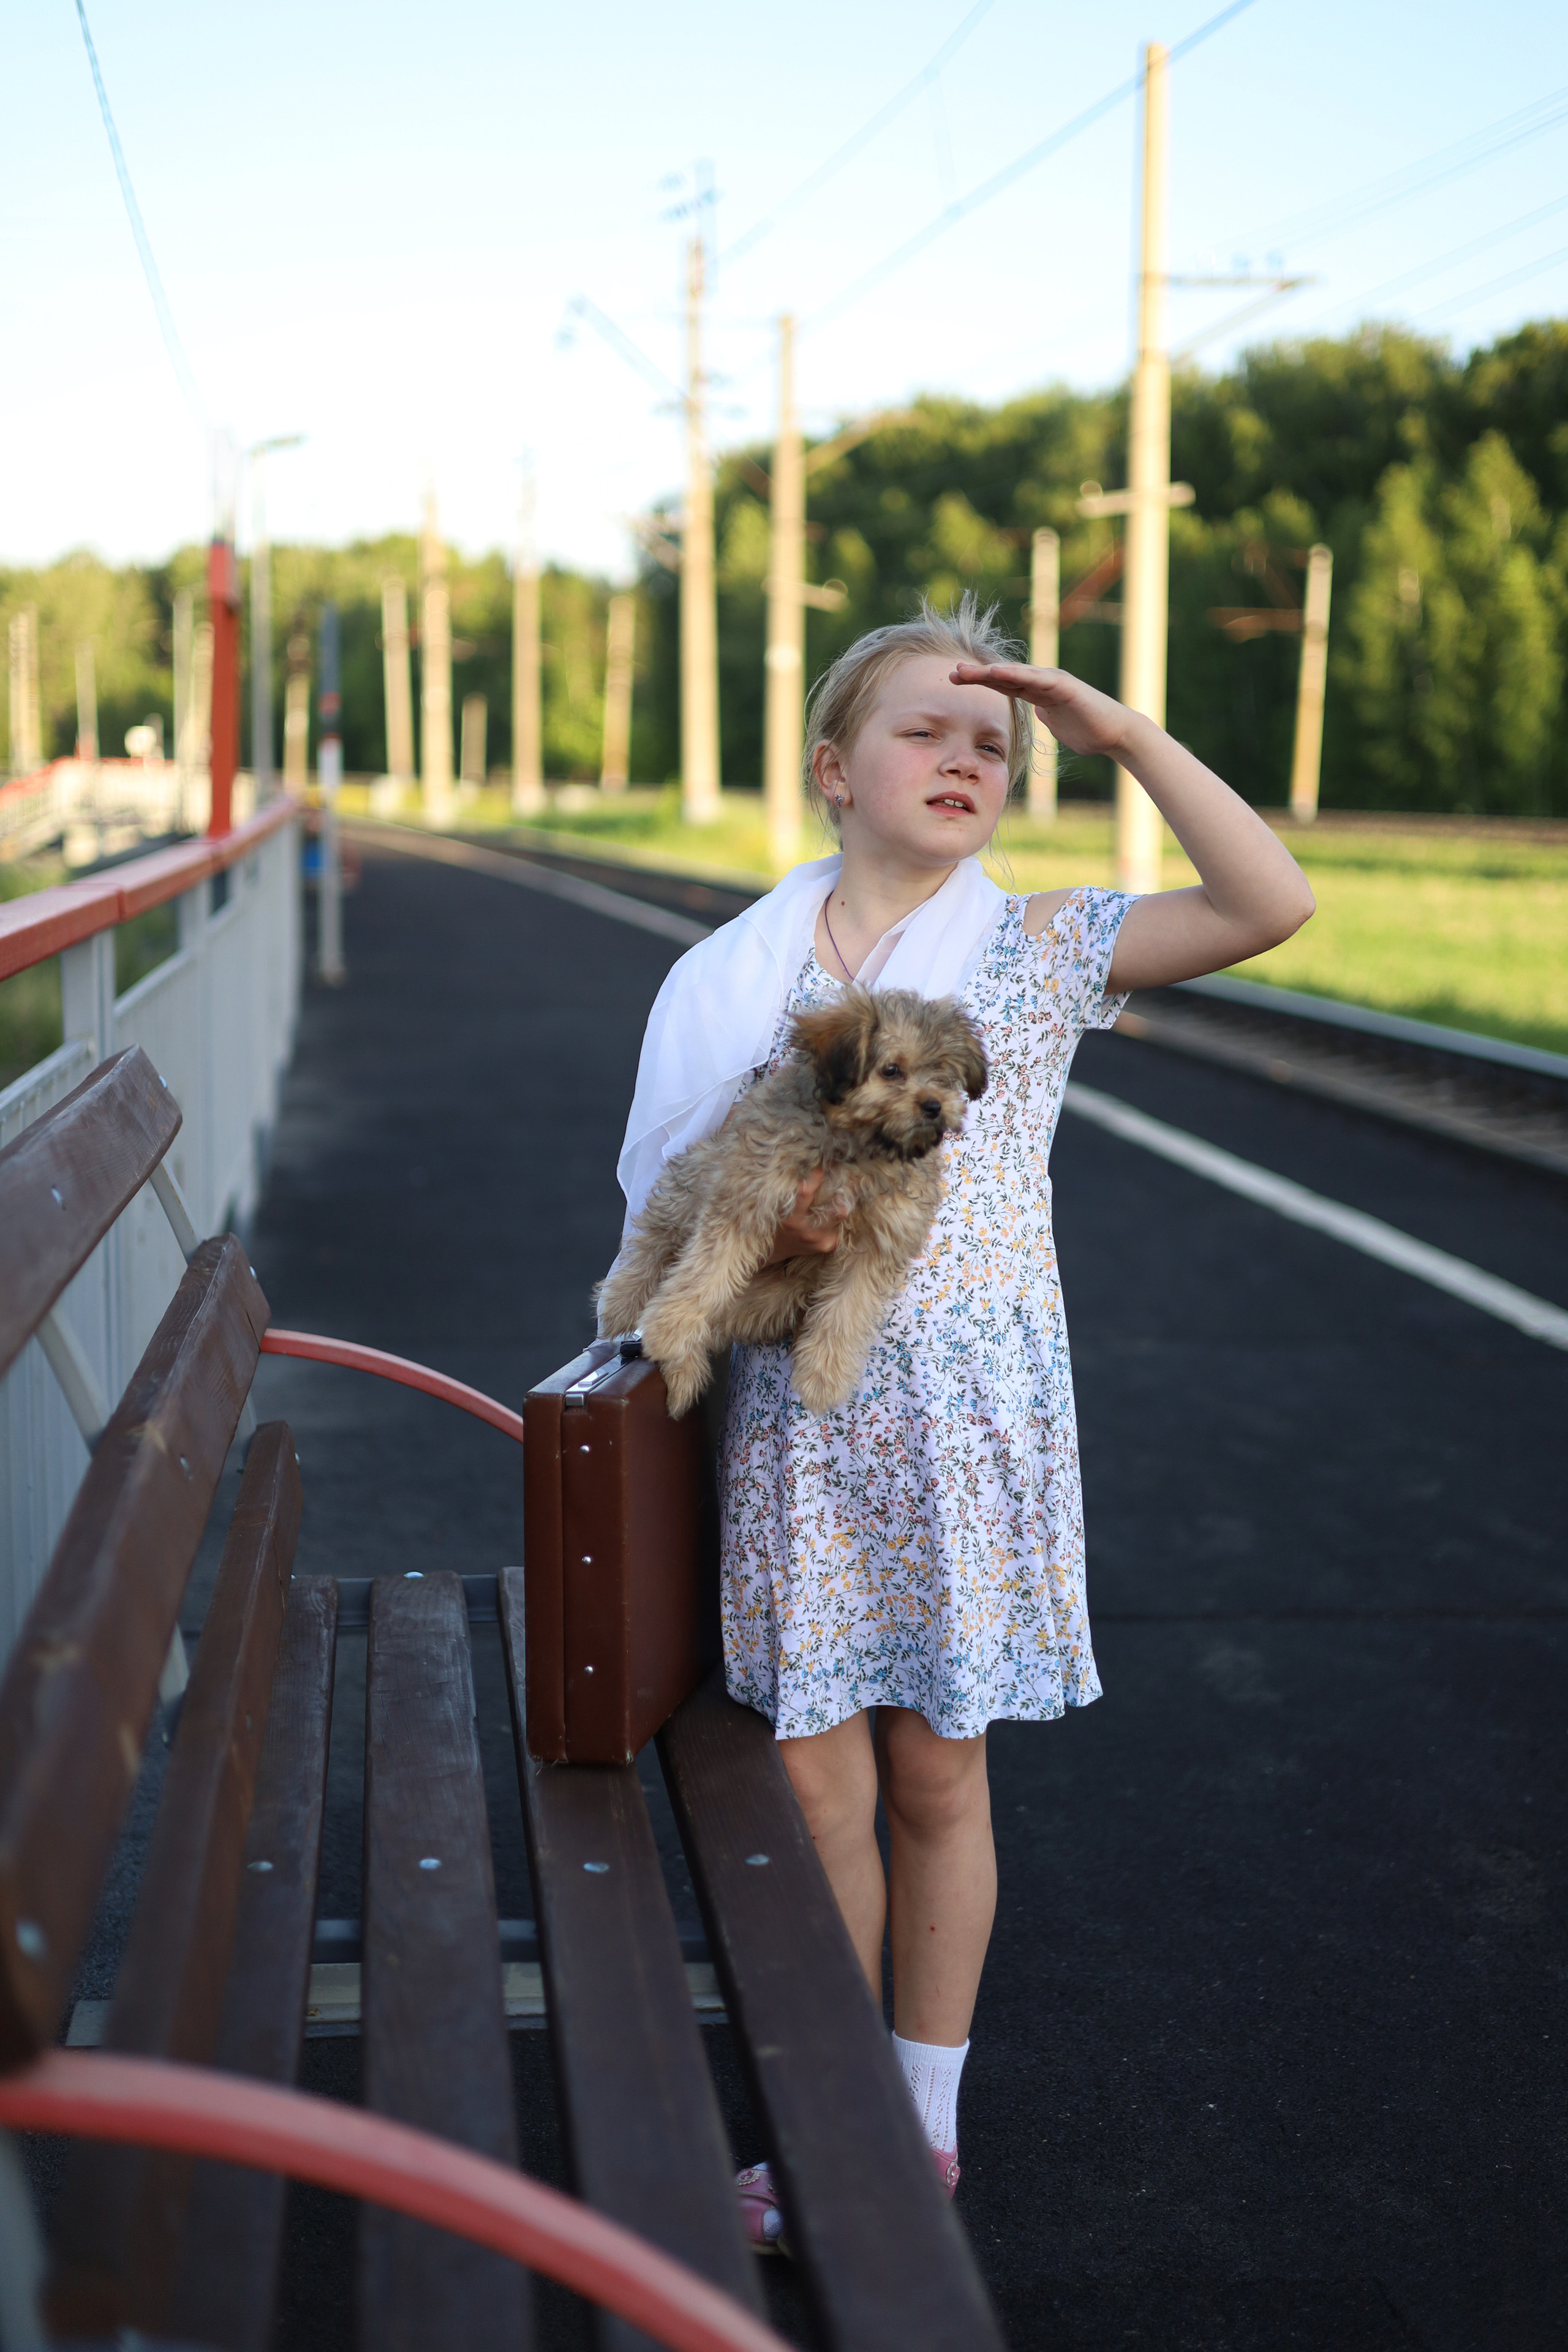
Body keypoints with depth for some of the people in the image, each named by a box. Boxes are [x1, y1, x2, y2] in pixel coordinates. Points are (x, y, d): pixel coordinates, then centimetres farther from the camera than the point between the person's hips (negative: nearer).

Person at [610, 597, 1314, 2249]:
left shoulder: (1041, 951, 0)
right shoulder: (747, 972, 4)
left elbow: (1271, 903, -12)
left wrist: (1124, 732, -12)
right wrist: (750, 1242, -16)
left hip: (968, 1418, -1)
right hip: (800, 1417, 1)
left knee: (936, 1783, 10)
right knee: (818, 1785, 6)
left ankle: (924, 2125, 28)